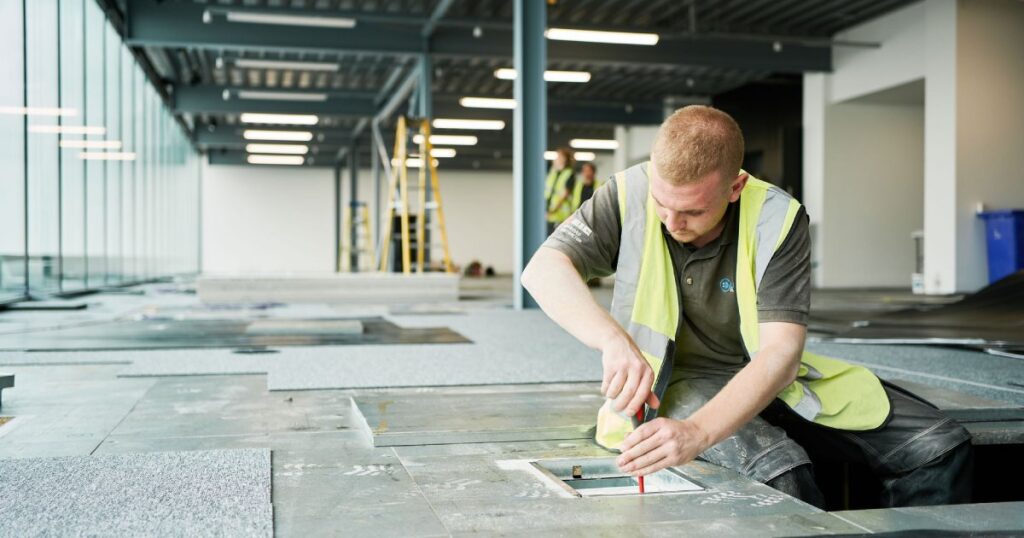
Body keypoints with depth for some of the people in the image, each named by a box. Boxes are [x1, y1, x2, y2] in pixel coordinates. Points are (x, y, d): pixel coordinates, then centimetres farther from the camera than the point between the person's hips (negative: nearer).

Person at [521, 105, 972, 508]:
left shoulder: (776, 220, -17)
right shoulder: (631, 195, -14)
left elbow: (781, 352, -26)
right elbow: (543, 270, -23)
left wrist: (697, 432, -43)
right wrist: (614, 340, -42)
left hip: (761, 380, 2)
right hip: (669, 382, -2)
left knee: (940, 446, -10)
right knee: (781, 473, -34)